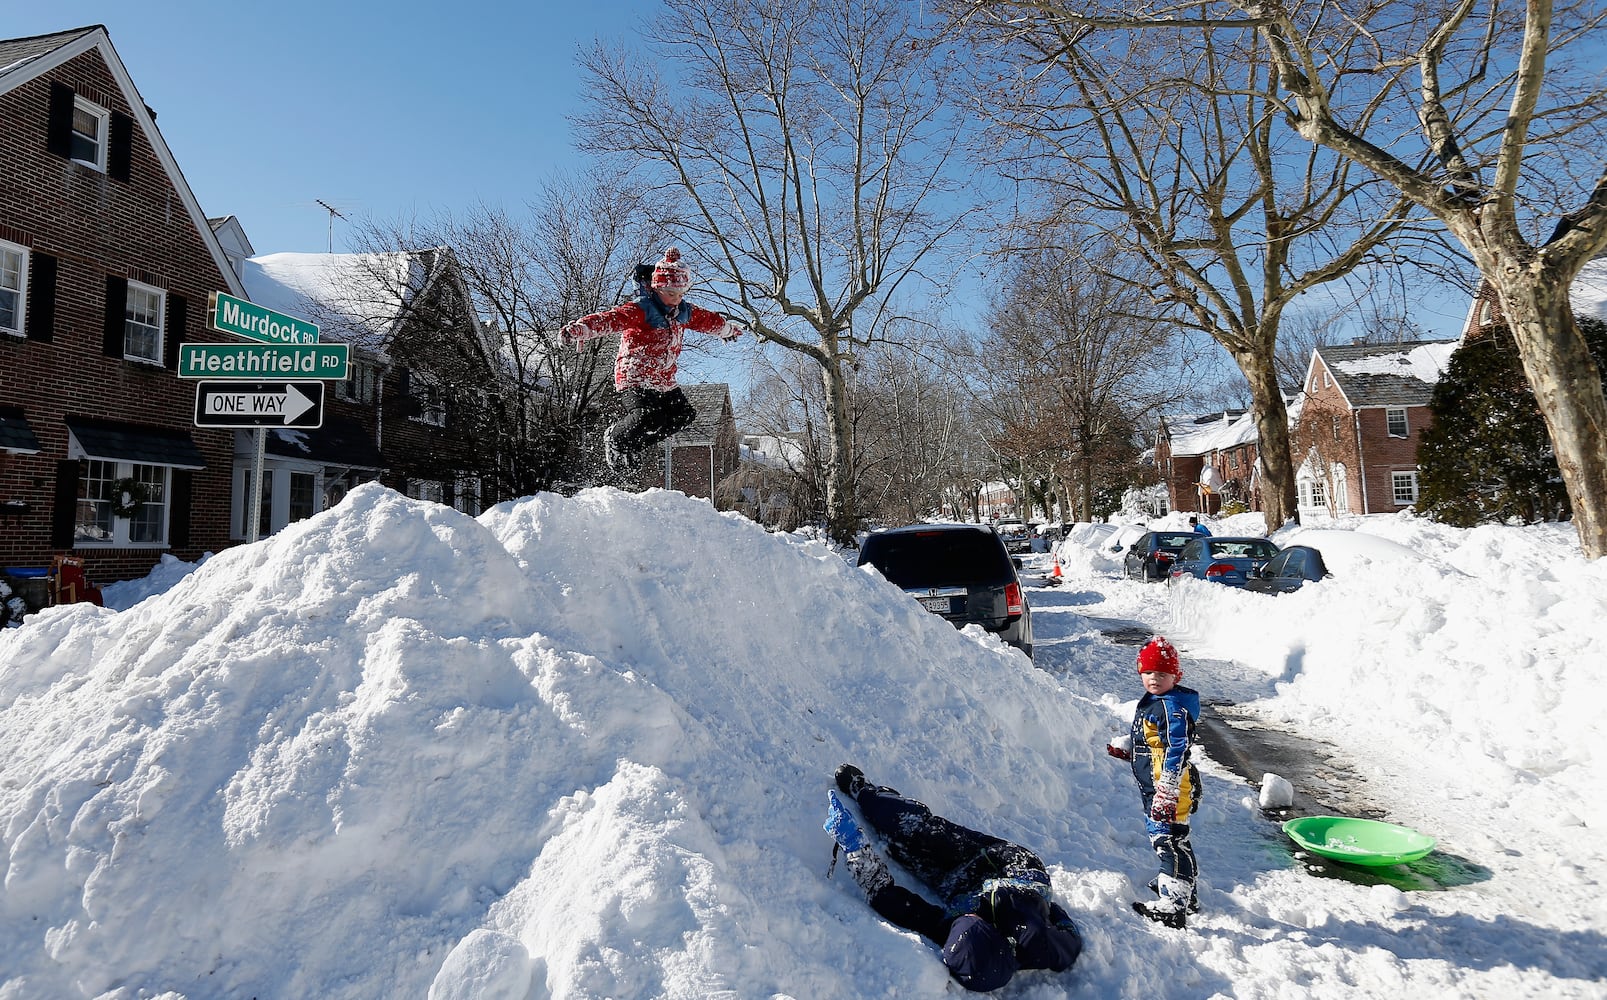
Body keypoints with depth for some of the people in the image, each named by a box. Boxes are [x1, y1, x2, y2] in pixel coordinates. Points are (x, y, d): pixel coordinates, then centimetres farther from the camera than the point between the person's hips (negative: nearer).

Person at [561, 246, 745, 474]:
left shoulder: (684, 312, 9)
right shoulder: (642, 309, -16)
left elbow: (708, 320, 29)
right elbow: (612, 319, -31)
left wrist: (729, 328, 46)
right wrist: (581, 329, -48)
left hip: (663, 379, 9)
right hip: (635, 376, -9)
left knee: (683, 414, 8)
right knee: (647, 415, -27)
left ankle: (634, 445, 15)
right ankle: (615, 439, 4)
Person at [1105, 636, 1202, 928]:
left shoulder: (1174, 708, -20)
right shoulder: (1150, 702, 11)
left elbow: (1176, 753, -26)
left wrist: (1166, 794, -29)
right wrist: (1121, 747, 11)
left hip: (1170, 789, -11)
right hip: (1152, 787, 11)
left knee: (1169, 841, -5)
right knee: (1162, 836, 22)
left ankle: (1174, 906, 3)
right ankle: (1186, 891, 39)